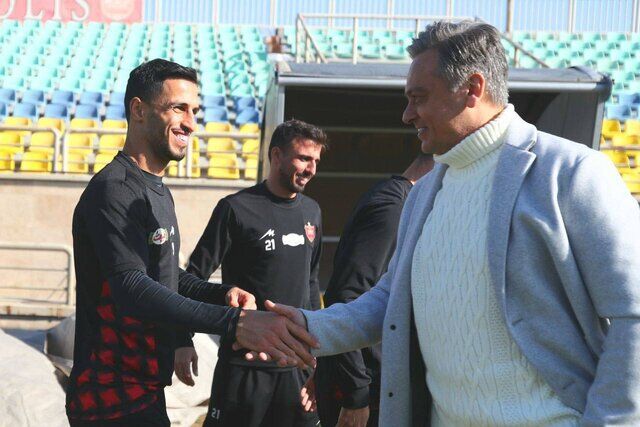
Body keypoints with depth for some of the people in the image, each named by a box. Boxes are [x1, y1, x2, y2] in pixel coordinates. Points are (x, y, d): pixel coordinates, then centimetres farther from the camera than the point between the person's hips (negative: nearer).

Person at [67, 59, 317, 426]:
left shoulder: (158, 190, 14)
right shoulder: (114, 189, -19)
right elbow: (131, 288, -31)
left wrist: (222, 294, 0)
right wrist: (234, 322, -42)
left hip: (145, 392, 10)